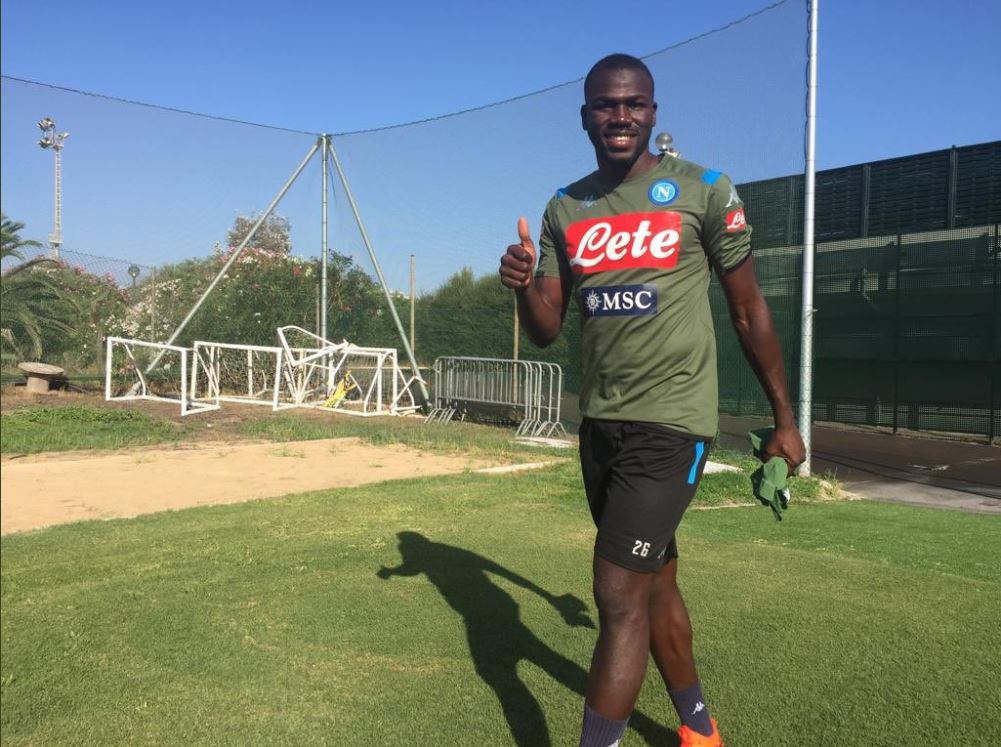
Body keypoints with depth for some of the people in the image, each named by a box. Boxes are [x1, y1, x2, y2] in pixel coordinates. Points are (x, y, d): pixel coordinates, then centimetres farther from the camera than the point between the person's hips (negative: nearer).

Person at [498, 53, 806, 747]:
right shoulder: (564, 210, 8)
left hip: (672, 420, -5)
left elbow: (749, 310, 1)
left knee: (619, 595, -10)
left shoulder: (703, 192, -5)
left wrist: (785, 420, 2)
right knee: (654, 584, 16)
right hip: (600, 421, 6)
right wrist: (524, 284, -15)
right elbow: (546, 331, 7)